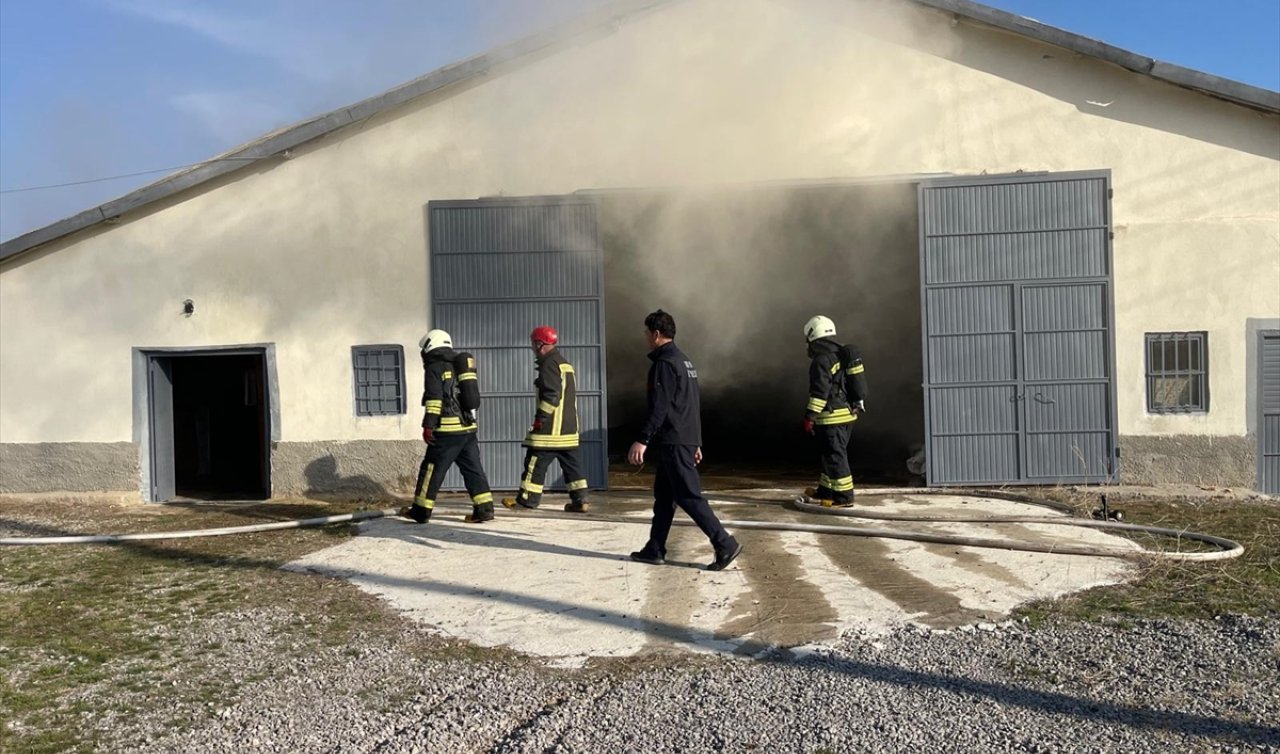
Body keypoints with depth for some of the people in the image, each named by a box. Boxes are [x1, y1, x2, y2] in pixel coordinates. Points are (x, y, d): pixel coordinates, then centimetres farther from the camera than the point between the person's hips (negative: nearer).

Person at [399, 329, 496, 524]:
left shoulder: (435, 368, -4)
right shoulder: (461, 366, 20)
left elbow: (434, 399, -14)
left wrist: (428, 425, -15)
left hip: (448, 430, -7)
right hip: (468, 427, 7)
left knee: (432, 469, 2)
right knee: (473, 469, 7)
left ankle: (421, 511, 9)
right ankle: (484, 508, 2)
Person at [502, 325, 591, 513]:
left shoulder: (549, 364, -12)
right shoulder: (566, 364, 18)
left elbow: (551, 395, -21)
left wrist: (540, 418, -16)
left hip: (551, 427, -9)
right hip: (569, 427, 9)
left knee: (536, 461, 0)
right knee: (571, 463, 9)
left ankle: (527, 499, 6)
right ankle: (580, 500, 7)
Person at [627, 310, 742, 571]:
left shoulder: (664, 364, -13)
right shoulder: (684, 361, 18)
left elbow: (658, 408, -22)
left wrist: (642, 440, -23)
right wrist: (696, 442, 24)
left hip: (673, 442, -10)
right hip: (685, 440, 10)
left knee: (689, 496, -7)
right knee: (663, 495, 13)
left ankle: (725, 545, -7)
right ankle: (655, 550, 18)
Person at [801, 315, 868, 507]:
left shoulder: (822, 361, -16)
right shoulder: (843, 354, 14)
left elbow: (819, 392, -21)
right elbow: (855, 384, 21)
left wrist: (810, 416, -18)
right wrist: (857, 406, 29)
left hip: (832, 417, -10)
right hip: (849, 412, 10)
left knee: (835, 456, -4)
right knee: (828, 454, 18)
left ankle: (844, 496, -1)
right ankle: (825, 491, 28)